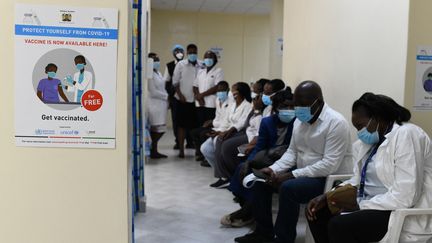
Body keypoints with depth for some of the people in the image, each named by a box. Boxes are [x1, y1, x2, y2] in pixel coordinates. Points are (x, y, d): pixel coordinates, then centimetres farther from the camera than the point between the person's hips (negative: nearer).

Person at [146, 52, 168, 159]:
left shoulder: (158, 73, 15)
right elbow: (153, 92, -16)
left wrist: (166, 99, 6)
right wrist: (166, 96, -9)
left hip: (161, 104, 9)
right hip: (154, 105, -9)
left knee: (160, 129, 9)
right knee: (156, 129, -4)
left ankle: (154, 150, 18)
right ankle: (153, 151, 7)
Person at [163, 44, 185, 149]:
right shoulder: (169, 66, 8)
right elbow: (166, 82, 9)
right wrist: (167, 96, 4)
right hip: (174, 95, 2)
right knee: (175, 119, 4)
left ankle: (189, 140, 12)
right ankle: (178, 141, 13)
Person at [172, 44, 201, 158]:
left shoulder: (201, 66, 1)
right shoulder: (181, 64, 2)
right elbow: (175, 81, 2)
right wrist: (180, 95, -6)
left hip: (196, 100, 1)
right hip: (182, 100, 0)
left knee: (195, 125, 4)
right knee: (182, 125, 4)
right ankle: (181, 150, 10)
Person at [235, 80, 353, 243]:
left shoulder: (336, 122, -20)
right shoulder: (299, 120, 5)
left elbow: (330, 165, -26)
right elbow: (292, 152, 11)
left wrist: (291, 175, -27)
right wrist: (274, 169, -8)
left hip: (330, 178, -8)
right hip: (302, 173, 9)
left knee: (288, 188, -32)